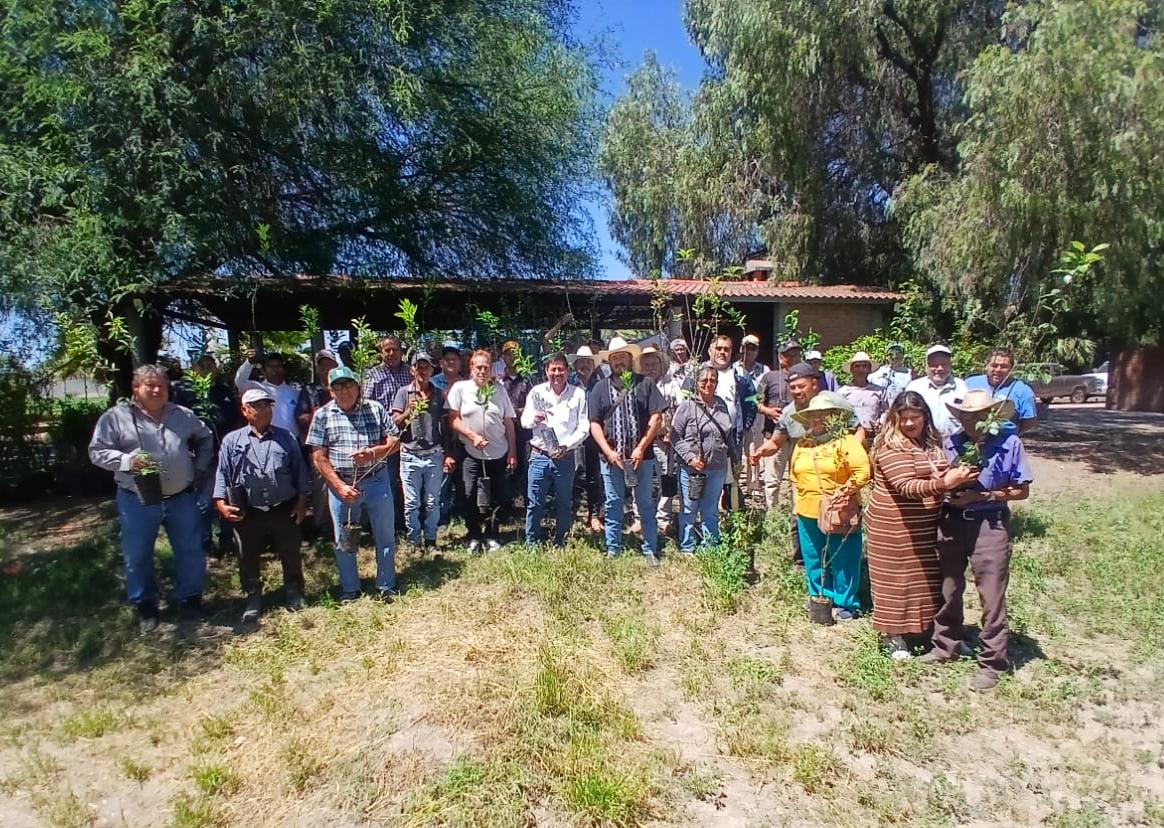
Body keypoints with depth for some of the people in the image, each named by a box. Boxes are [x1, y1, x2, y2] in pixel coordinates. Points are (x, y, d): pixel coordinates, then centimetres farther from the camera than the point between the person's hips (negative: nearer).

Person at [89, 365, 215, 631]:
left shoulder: (183, 415, 6)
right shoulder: (116, 416, -5)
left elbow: (206, 439, 21)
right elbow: (97, 452, -6)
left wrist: (199, 469, 12)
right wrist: (126, 461, -22)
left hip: (181, 498, 2)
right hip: (137, 501, -2)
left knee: (191, 552, 9)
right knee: (138, 557, 9)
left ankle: (190, 600, 27)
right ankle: (145, 606, 27)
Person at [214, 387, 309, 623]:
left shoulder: (286, 438, 6)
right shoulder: (232, 440, 3)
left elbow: (300, 471, 8)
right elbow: (222, 474, 2)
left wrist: (302, 500, 2)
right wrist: (221, 502, -9)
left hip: (284, 510, 1)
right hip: (247, 513, 0)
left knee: (290, 556, 10)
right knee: (248, 559, 11)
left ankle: (294, 593, 30)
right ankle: (253, 598, 30)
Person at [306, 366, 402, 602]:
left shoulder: (375, 409, 0)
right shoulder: (323, 416, -2)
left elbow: (395, 442, 0)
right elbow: (318, 457, -4)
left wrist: (373, 452, -20)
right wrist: (340, 487, -12)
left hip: (376, 481, 0)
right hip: (341, 485, 0)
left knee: (385, 536, 9)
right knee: (344, 542, 12)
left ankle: (386, 586, 26)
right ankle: (350, 589, 29)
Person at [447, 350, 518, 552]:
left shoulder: (499, 390, 6)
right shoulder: (460, 388, -2)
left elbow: (509, 423, 8)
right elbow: (453, 420, -3)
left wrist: (513, 452, 5)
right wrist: (472, 436, -15)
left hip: (498, 454, 2)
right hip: (471, 454, -2)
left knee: (495, 499, 7)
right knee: (469, 498, -1)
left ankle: (491, 536, 24)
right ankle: (474, 537, 17)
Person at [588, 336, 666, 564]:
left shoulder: (645, 384, 4)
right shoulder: (601, 388, 8)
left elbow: (656, 418, -2)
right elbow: (594, 424, 4)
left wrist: (641, 448, -9)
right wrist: (609, 452, -7)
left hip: (641, 456, -1)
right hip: (611, 457, 1)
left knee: (646, 503, 6)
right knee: (613, 505, 8)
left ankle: (650, 551, 15)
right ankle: (612, 551, 18)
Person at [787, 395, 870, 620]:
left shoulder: (846, 441, -8)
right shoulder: (802, 444, 11)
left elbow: (863, 471, -14)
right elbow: (794, 474, 21)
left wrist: (847, 488, -17)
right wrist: (800, 500, 13)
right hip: (807, 514, 6)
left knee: (842, 562, 3)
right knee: (813, 561, 14)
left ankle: (845, 604, 18)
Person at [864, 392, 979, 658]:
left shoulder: (933, 441, 6)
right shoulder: (890, 446, -18)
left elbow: (942, 475, 22)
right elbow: (906, 487, -29)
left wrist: (957, 476, 1)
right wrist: (944, 483, -40)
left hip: (927, 526, 7)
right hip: (895, 527, -7)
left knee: (929, 577, 15)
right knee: (897, 580, 4)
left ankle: (931, 630, 31)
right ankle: (895, 637, 17)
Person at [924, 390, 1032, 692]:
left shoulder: (1009, 444, -10)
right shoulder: (952, 443, 0)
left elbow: (1022, 491, -7)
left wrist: (981, 496, -17)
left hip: (990, 525, -4)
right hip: (952, 521, 4)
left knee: (991, 596, 2)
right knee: (947, 589, 16)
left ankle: (992, 662, 16)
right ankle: (945, 646, 34)